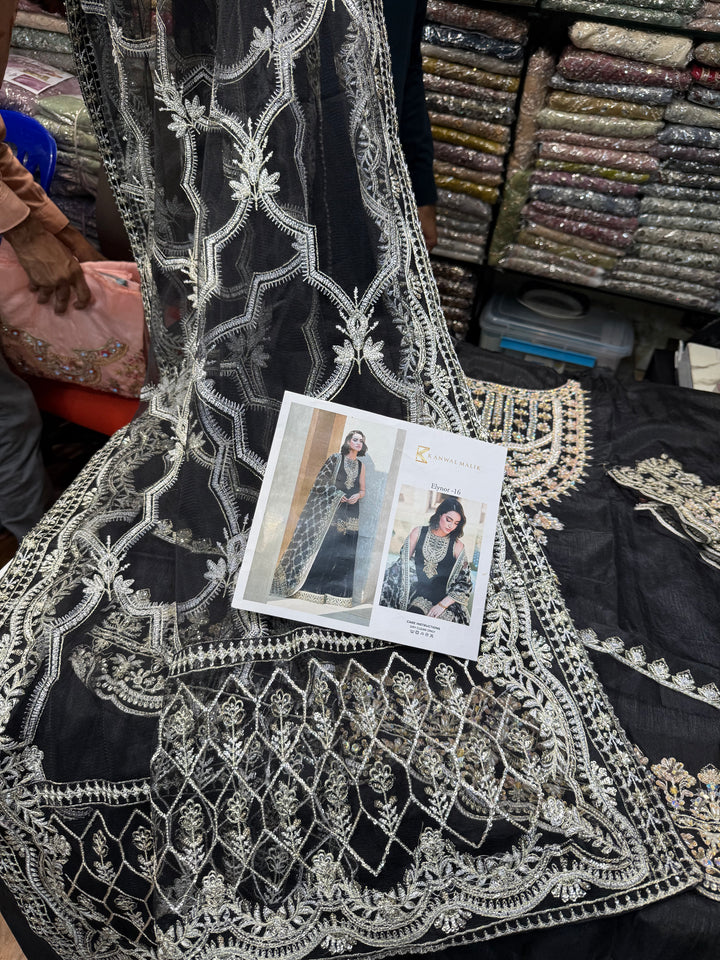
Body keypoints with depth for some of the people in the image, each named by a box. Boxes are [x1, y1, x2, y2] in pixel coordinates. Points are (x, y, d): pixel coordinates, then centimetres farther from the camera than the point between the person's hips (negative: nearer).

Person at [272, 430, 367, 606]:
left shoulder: (361, 465, 14)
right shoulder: (335, 458, 2)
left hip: (351, 512, 4)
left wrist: (357, 496, -5)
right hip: (331, 509, -4)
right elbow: (321, 481, -1)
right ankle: (311, 586, 0)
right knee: (322, 546, -7)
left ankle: (337, 591, 6)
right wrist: (336, 493, -13)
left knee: (345, 552, 0)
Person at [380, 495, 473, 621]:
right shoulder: (418, 533, 7)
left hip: (444, 598, -1)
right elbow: (403, 563, 6)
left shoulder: (458, 546, 2)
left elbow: (464, 584, 1)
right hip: (417, 594, 1)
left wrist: (442, 605, -11)